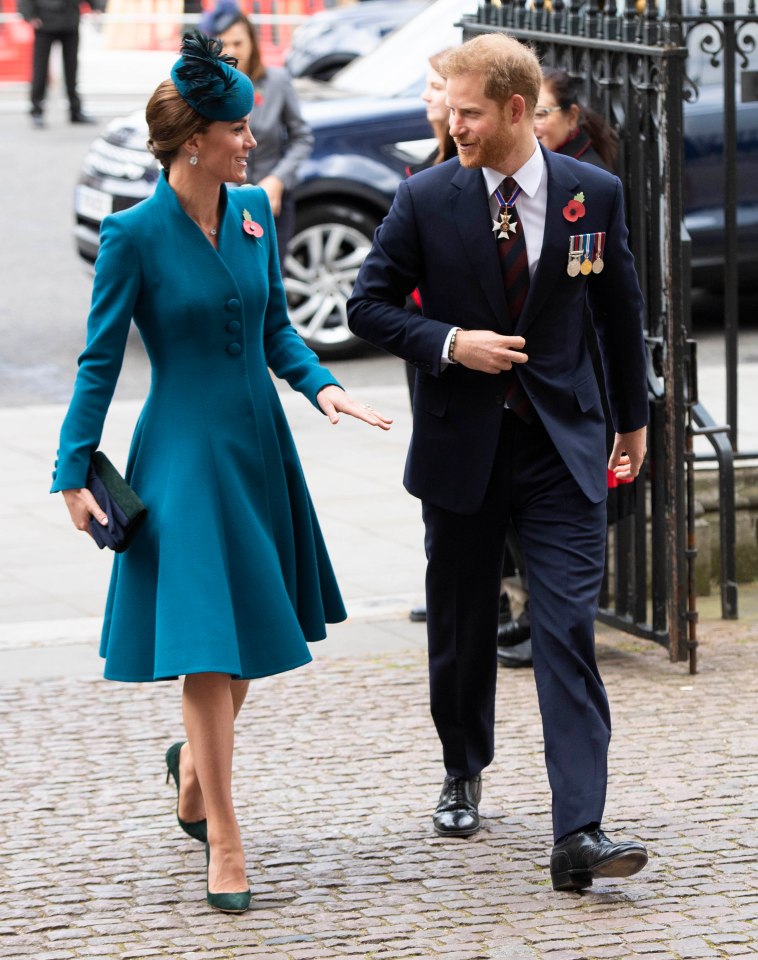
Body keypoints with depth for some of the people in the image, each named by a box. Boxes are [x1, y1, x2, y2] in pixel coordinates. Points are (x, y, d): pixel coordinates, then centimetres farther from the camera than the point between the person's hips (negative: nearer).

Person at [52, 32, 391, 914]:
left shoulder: (254, 213, 3)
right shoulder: (135, 235, -13)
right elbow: (100, 360, -8)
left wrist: (320, 383, -4)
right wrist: (74, 471, -8)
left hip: (258, 445, 6)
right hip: (184, 452, -6)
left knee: (249, 629, 16)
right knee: (206, 639, -8)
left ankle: (194, 760, 43)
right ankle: (223, 841, -3)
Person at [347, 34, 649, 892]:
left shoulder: (592, 194, -1)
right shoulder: (425, 200, -4)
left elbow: (619, 308, 11)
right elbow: (369, 304, 1)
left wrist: (632, 417, 17)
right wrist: (449, 344, -15)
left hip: (561, 450, -1)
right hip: (461, 449, 1)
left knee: (568, 632, -10)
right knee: (461, 631, 13)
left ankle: (578, 835, -16)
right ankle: (463, 775, 38)